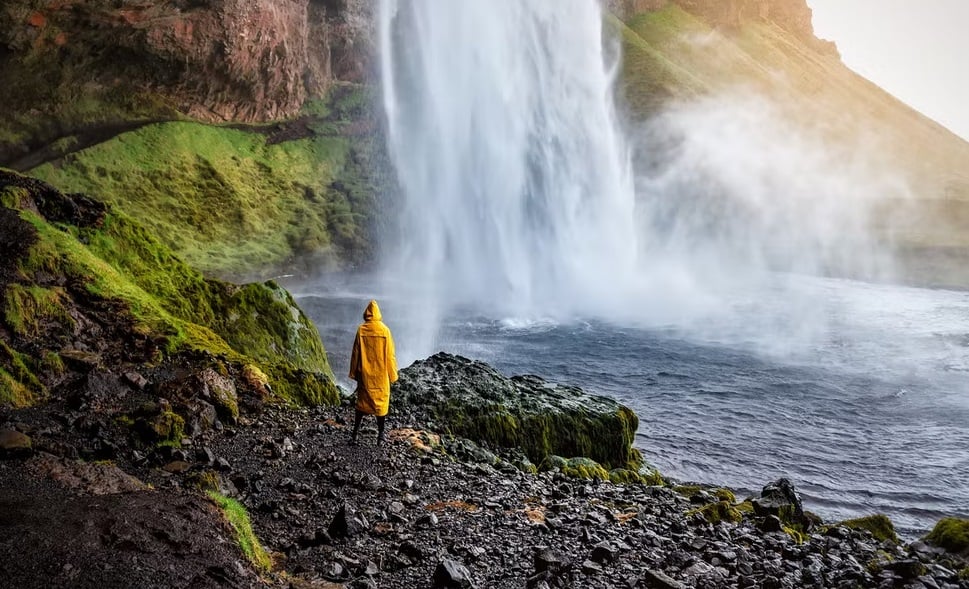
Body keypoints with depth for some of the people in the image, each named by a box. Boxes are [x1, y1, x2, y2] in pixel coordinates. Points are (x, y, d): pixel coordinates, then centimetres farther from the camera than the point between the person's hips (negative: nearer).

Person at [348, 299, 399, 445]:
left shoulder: (361, 330, -5)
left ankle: (355, 434, 10)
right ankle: (380, 436, 12)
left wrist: (354, 373, 9)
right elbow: (390, 355, -4)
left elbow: (355, 353, 0)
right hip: (381, 375, -1)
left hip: (364, 374, 1)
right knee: (381, 403, 8)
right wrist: (392, 375, 4)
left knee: (362, 402, 11)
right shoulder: (385, 330, -8)